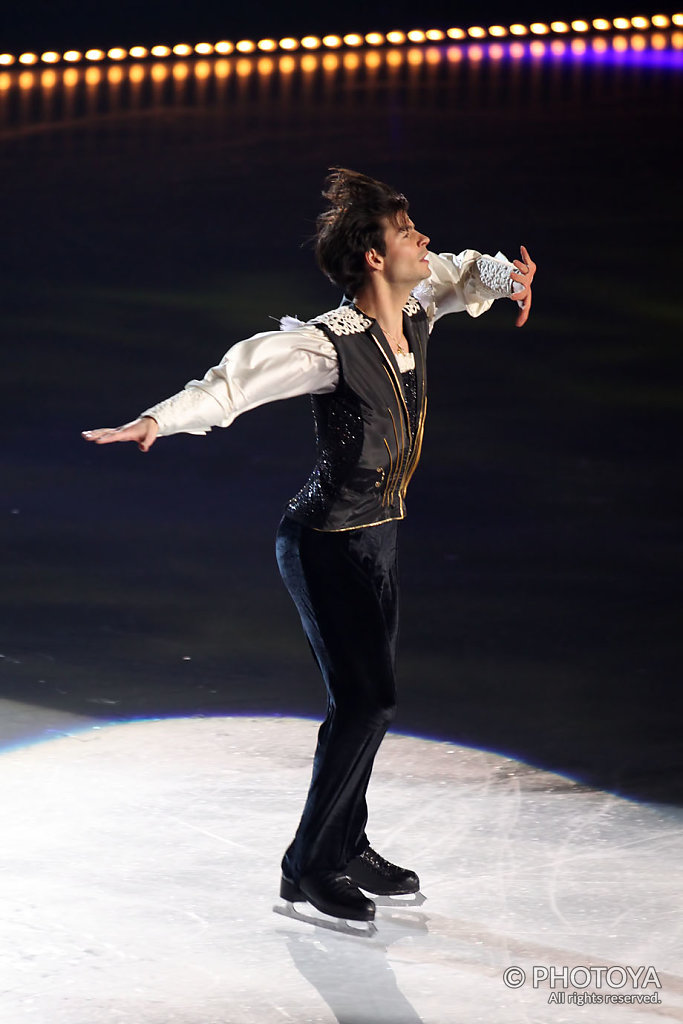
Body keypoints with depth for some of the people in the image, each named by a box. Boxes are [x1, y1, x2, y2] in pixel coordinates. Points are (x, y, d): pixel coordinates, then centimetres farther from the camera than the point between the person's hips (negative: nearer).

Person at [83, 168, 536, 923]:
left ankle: (349, 848, 31)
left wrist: (504, 277, -1)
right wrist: (160, 419, -49)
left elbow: (455, 272, 20)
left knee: (367, 698, 16)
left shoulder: (416, 313, 0)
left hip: (376, 536, 8)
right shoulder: (329, 345, -24)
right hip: (328, 544, -8)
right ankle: (307, 869, 3)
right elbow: (246, 372, -35)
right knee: (364, 700, -10)